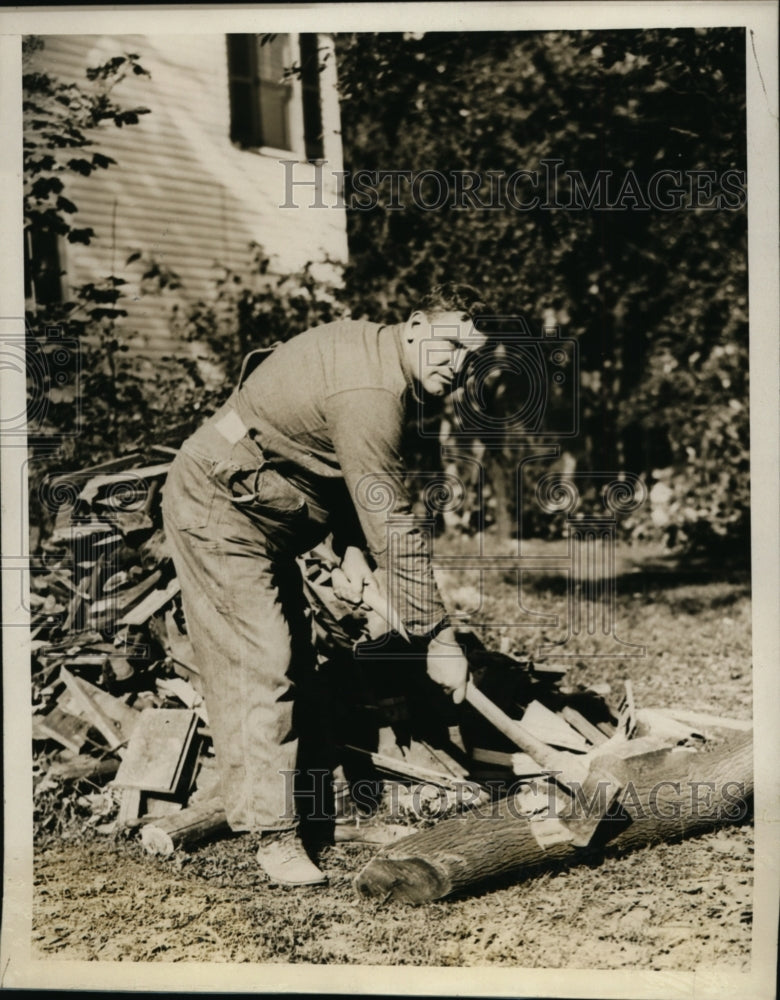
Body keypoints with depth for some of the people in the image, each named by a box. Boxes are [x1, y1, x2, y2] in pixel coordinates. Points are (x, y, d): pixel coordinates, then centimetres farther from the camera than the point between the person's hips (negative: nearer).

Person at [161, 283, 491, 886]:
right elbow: (394, 529, -29)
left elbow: (347, 475, 12)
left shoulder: (370, 354, 3)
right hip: (220, 510, -11)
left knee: (294, 662, 12)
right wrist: (439, 639, -24)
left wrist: (351, 549, -4)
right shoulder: (370, 395, -28)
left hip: (259, 513, 11)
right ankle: (275, 835, -3)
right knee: (263, 666, -10)